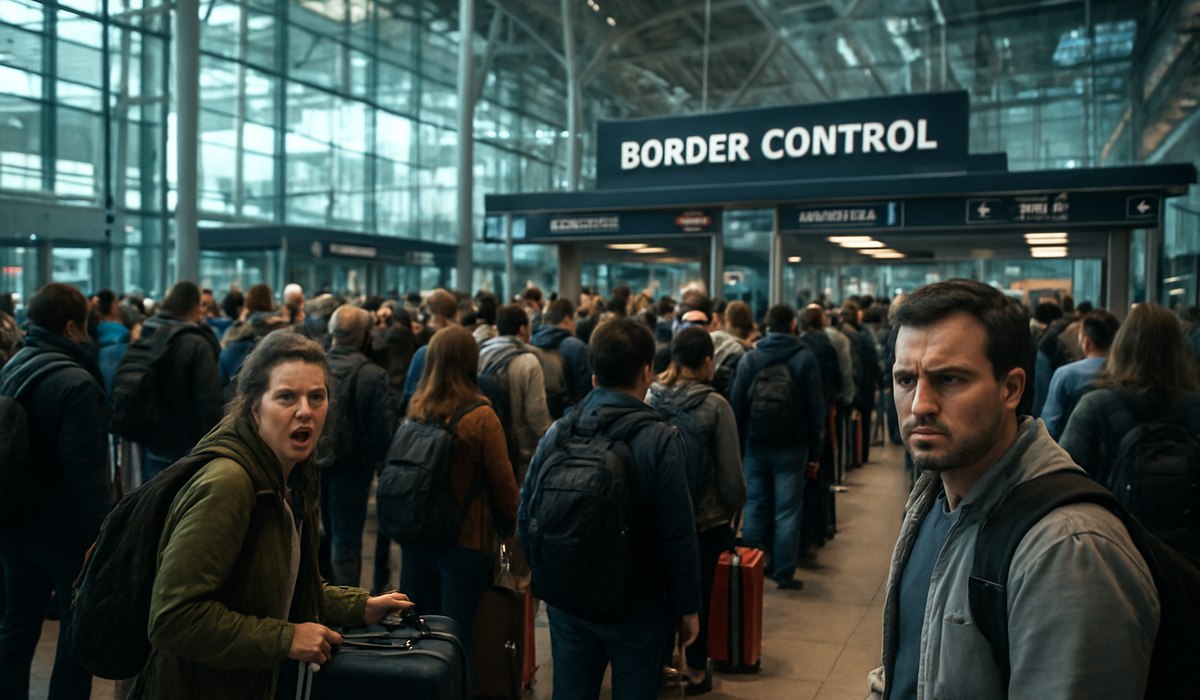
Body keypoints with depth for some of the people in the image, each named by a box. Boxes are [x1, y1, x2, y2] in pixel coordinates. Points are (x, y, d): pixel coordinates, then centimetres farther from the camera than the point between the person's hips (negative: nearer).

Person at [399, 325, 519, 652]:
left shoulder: (415, 410, -2)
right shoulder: (481, 417, -16)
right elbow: (502, 481, -10)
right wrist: (508, 526, 9)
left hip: (416, 536, 5)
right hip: (466, 539, -4)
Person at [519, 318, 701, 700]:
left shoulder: (557, 432, -4)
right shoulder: (659, 440, -16)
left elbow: (525, 516, 1)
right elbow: (678, 534, -15)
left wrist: (545, 579, 15)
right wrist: (688, 606, -3)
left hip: (566, 600, 4)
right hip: (637, 604, -4)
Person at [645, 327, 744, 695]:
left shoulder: (650, 398, -9)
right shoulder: (714, 405, -19)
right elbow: (731, 471, -13)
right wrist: (734, 507, 5)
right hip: (706, 519, -3)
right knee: (698, 593, 12)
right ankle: (696, 671, 27)